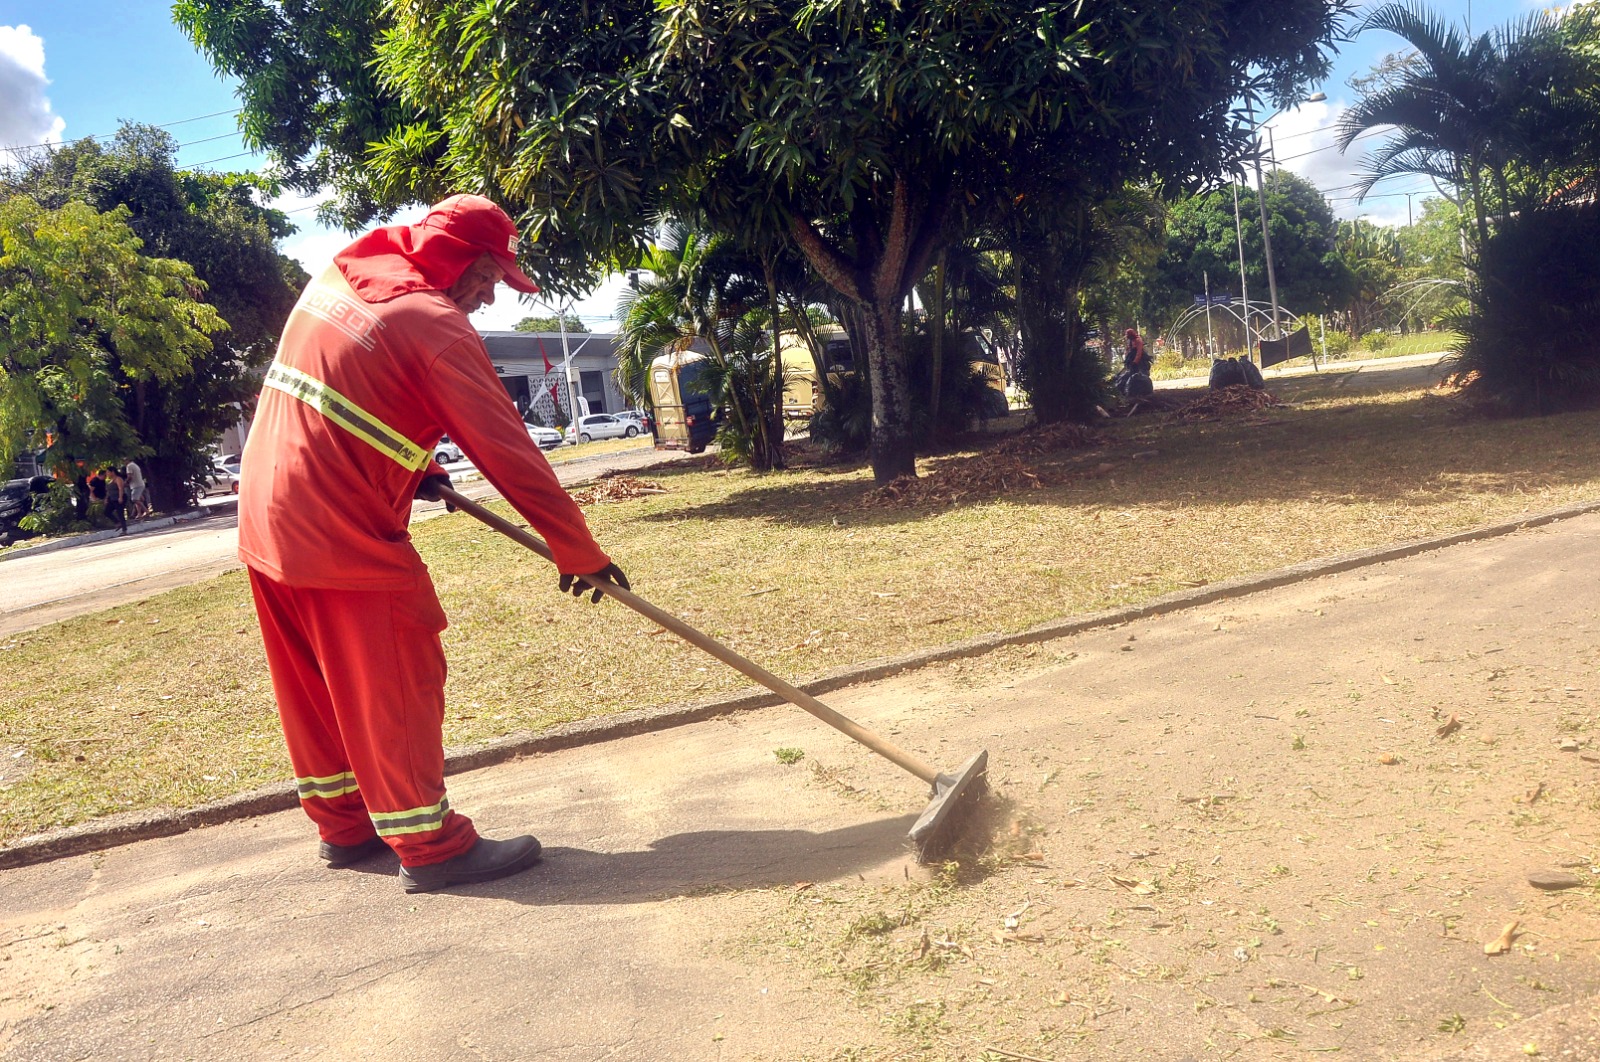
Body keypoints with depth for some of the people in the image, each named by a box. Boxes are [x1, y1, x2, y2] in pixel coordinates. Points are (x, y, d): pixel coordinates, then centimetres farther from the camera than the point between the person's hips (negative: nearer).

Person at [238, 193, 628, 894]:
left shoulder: (338, 277, 10)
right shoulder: (438, 327, -15)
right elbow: (509, 453, -16)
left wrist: (410, 463, 13)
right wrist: (580, 552, -12)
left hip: (265, 516, 9)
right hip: (343, 533, -9)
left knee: (315, 681, 17)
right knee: (397, 681, 0)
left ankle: (345, 825, 31)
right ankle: (431, 847, 9)